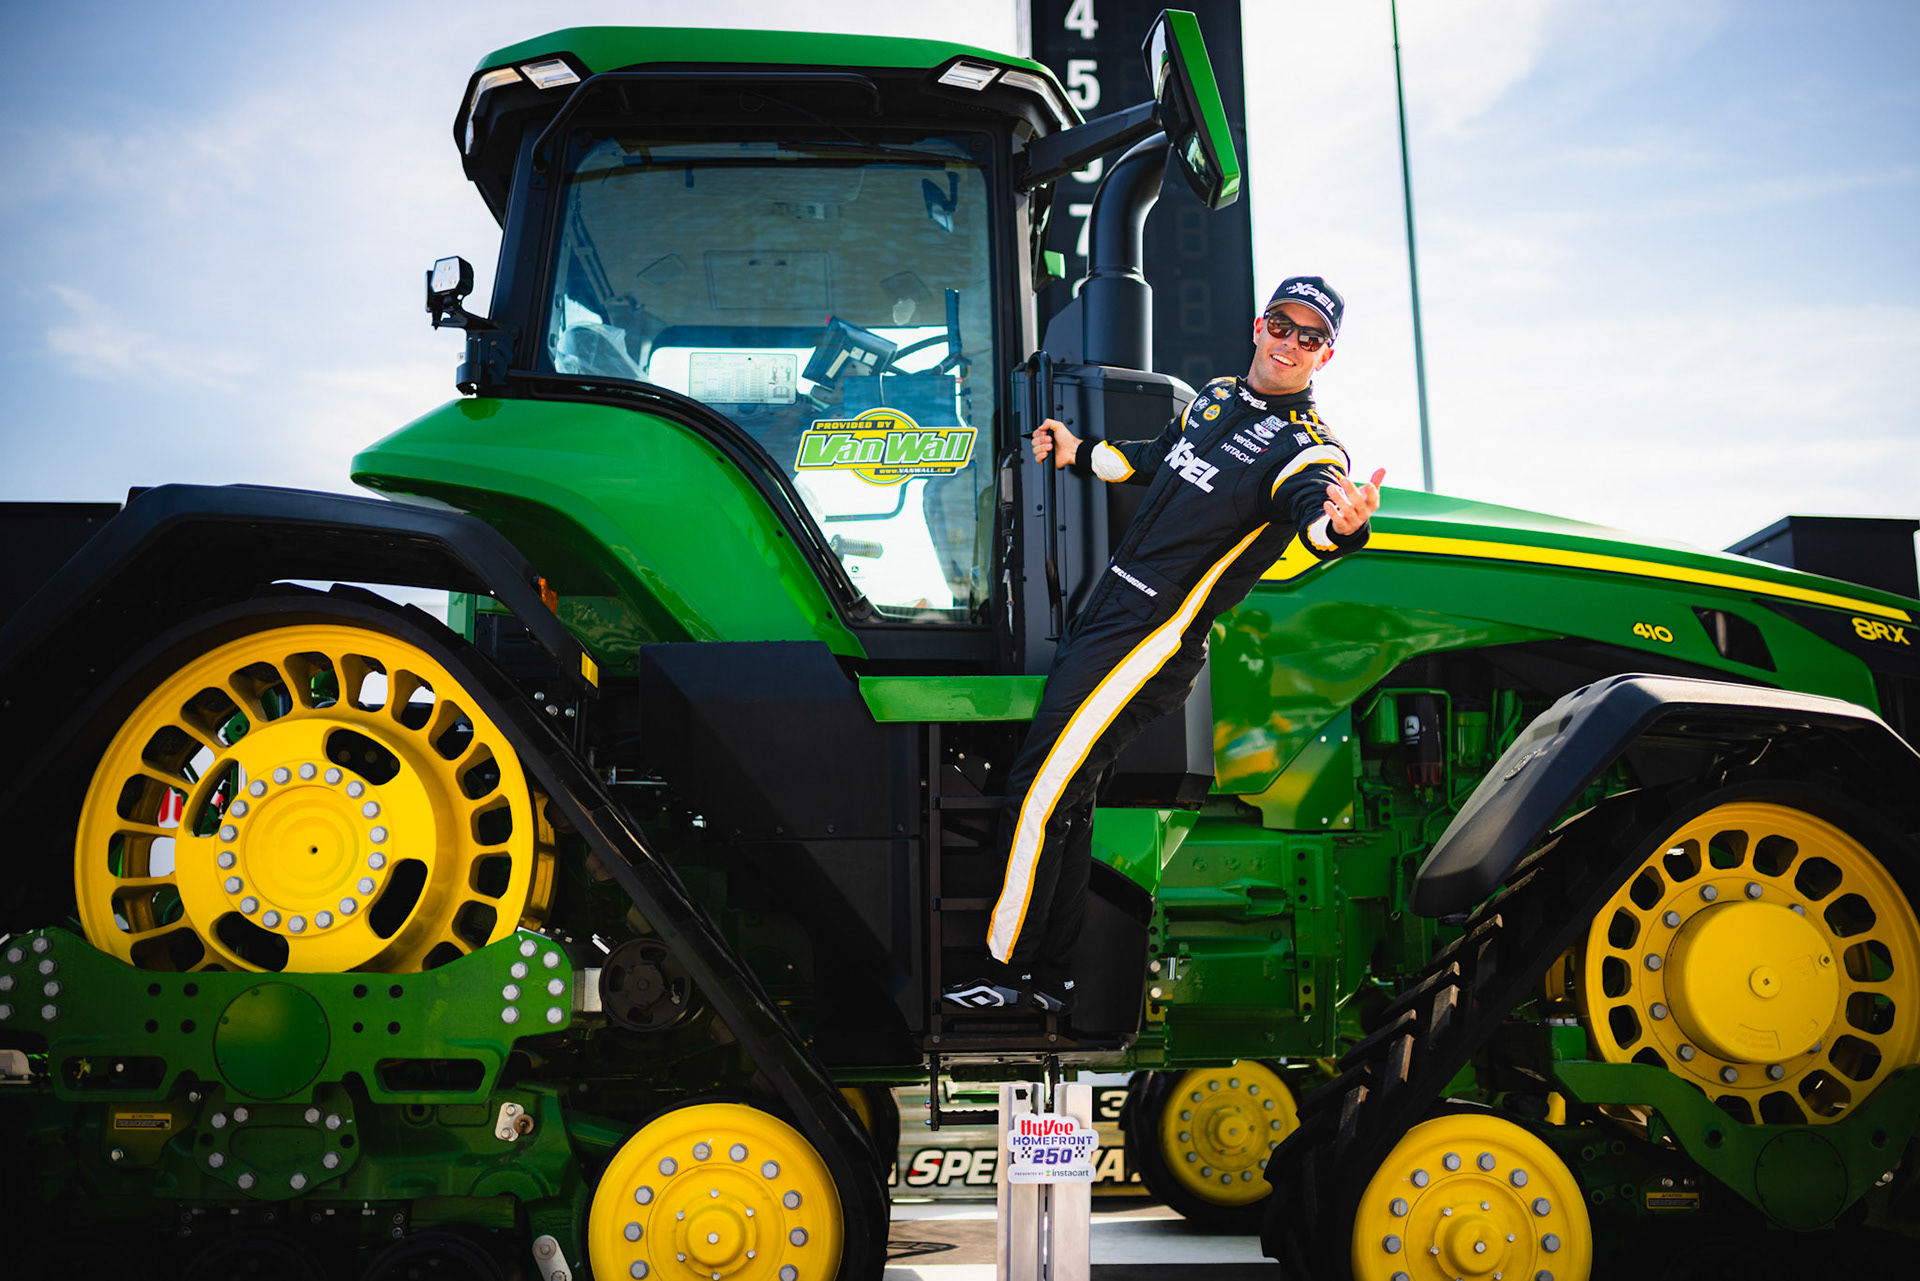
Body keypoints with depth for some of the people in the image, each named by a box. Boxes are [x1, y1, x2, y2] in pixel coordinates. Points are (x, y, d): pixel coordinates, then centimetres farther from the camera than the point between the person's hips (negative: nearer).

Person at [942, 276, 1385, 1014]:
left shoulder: (1306, 450, -13)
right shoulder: (1215, 399, 11)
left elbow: (1313, 510, -35)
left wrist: (1340, 527, -58)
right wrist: (1080, 456, 43)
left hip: (1152, 642, -8)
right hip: (1100, 620, 8)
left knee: (1037, 795, -9)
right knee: (1067, 798, 14)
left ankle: (1005, 976, 4)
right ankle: (1051, 980, 25)